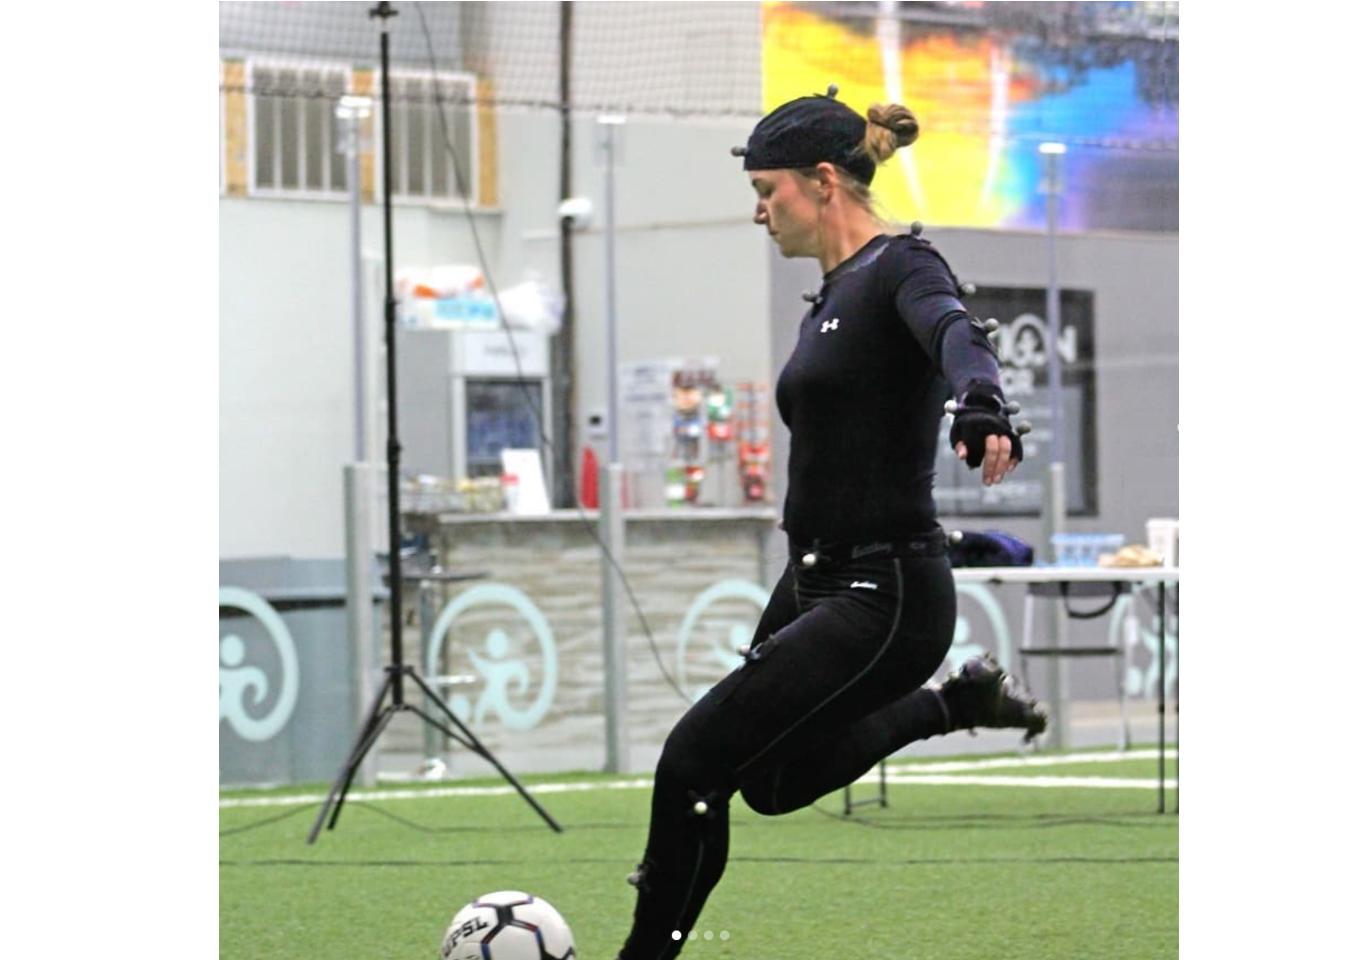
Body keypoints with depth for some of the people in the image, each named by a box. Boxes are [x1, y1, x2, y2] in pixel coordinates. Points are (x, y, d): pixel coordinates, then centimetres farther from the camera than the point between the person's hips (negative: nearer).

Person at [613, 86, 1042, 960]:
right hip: (817, 583, 10)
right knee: (771, 780, 25)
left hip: (883, 596, -10)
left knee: (696, 760, -16)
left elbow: (960, 339, -37)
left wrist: (982, 412, -60)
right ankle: (957, 702, 37)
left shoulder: (903, 269, -14)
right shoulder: (836, 292, 13)